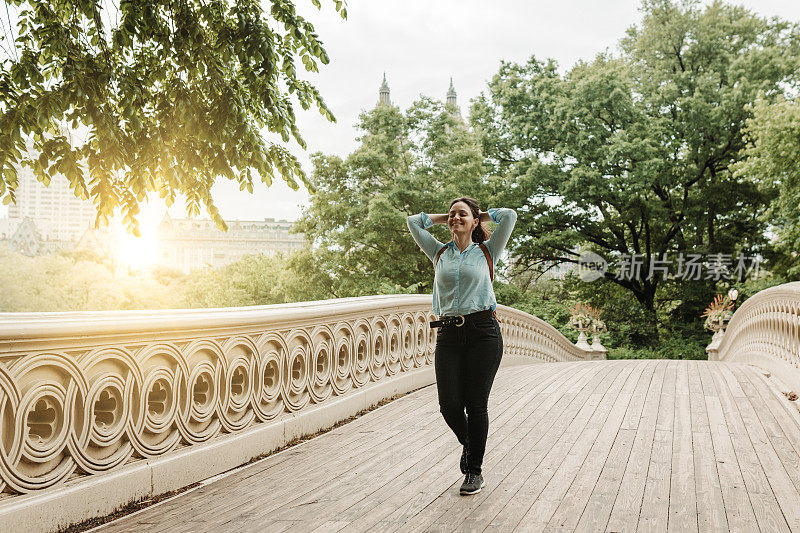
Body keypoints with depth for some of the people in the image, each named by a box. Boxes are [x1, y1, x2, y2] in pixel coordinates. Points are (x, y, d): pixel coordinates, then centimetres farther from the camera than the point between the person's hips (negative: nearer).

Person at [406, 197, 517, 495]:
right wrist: (442, 219, 22)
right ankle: (467, 443, 29)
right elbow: (413, 221, 17)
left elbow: (509, 216, 1)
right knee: (449, 405, -4)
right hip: (448, 335, 2)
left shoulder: (486, 252, 9)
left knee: (476, 404, -1)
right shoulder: (439, 253, 15)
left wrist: (482, 215, 16)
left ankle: (475, 470, 15)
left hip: (483, 332, -2)